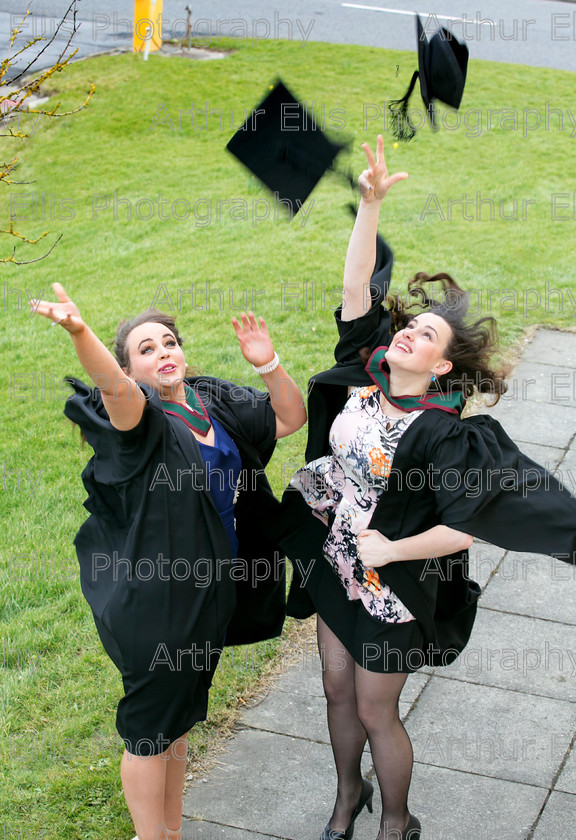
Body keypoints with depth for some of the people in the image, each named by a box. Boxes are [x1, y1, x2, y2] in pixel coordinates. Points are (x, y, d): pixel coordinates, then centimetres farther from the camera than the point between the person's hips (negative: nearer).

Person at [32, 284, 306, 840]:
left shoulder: (215, 402, 5)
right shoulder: (139, 414, -17)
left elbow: (290, 417, 11)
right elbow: (113, 387, -41)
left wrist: (268, 364, -8)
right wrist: (79, 332, -62)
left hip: (207, 591, 7)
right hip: (152, 596, -7)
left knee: (179, 718, 23)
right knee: (151, 728, 7)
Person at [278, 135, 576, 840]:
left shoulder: (444, 434, -24)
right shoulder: (366, 372, -8)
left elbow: (470, 524, -25)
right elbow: (356, 285, -12)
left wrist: (391, 550, -18)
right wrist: (370, 202, -21)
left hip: (391, 585, -6)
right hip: (336, 562, 6)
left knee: (376, 713, 9)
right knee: (337, 689, 21)